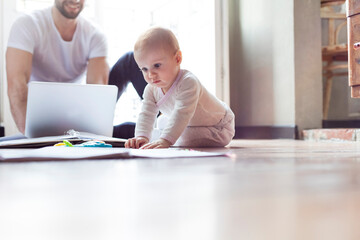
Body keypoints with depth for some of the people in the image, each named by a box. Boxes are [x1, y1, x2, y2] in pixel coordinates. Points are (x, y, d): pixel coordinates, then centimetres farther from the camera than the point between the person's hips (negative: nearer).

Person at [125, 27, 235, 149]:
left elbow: (182, 114, -47)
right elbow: (146, 114, -17)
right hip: (188, 125, 8)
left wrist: (165, 140, -57)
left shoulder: (188, 82, -38)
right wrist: (142, 136, -37)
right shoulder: (151, 90, -13)